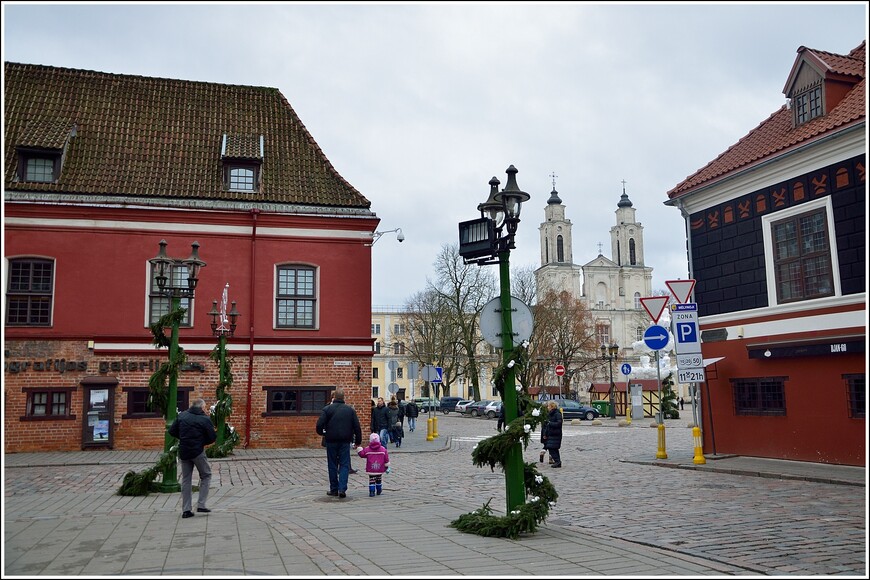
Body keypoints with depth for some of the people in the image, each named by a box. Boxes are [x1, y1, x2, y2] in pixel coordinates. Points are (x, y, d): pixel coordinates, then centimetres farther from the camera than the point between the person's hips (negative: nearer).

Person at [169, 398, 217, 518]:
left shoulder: (181, 416, 5)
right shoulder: (205, 419, -9)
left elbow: (172, 431, 6)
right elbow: (212, 437, -9)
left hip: (183, 452, 5)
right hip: (198, 452, -5)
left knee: (186, 479, 13)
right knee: (206, 475, 13)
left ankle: (186, 509, 12)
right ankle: (201, 505, 5)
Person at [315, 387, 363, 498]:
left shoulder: (327, 409, -4)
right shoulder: (350, 410, 3)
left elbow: (319, 425, -10)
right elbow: (357, 427, 3)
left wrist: (321, 432, 12)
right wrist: (358, 441, 12)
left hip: (331, 441, -1)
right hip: (345, 442, 1)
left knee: (332, 465, 10)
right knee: (344, 465, 5)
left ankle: (334, 489, 15)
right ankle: (342, 489, -6)